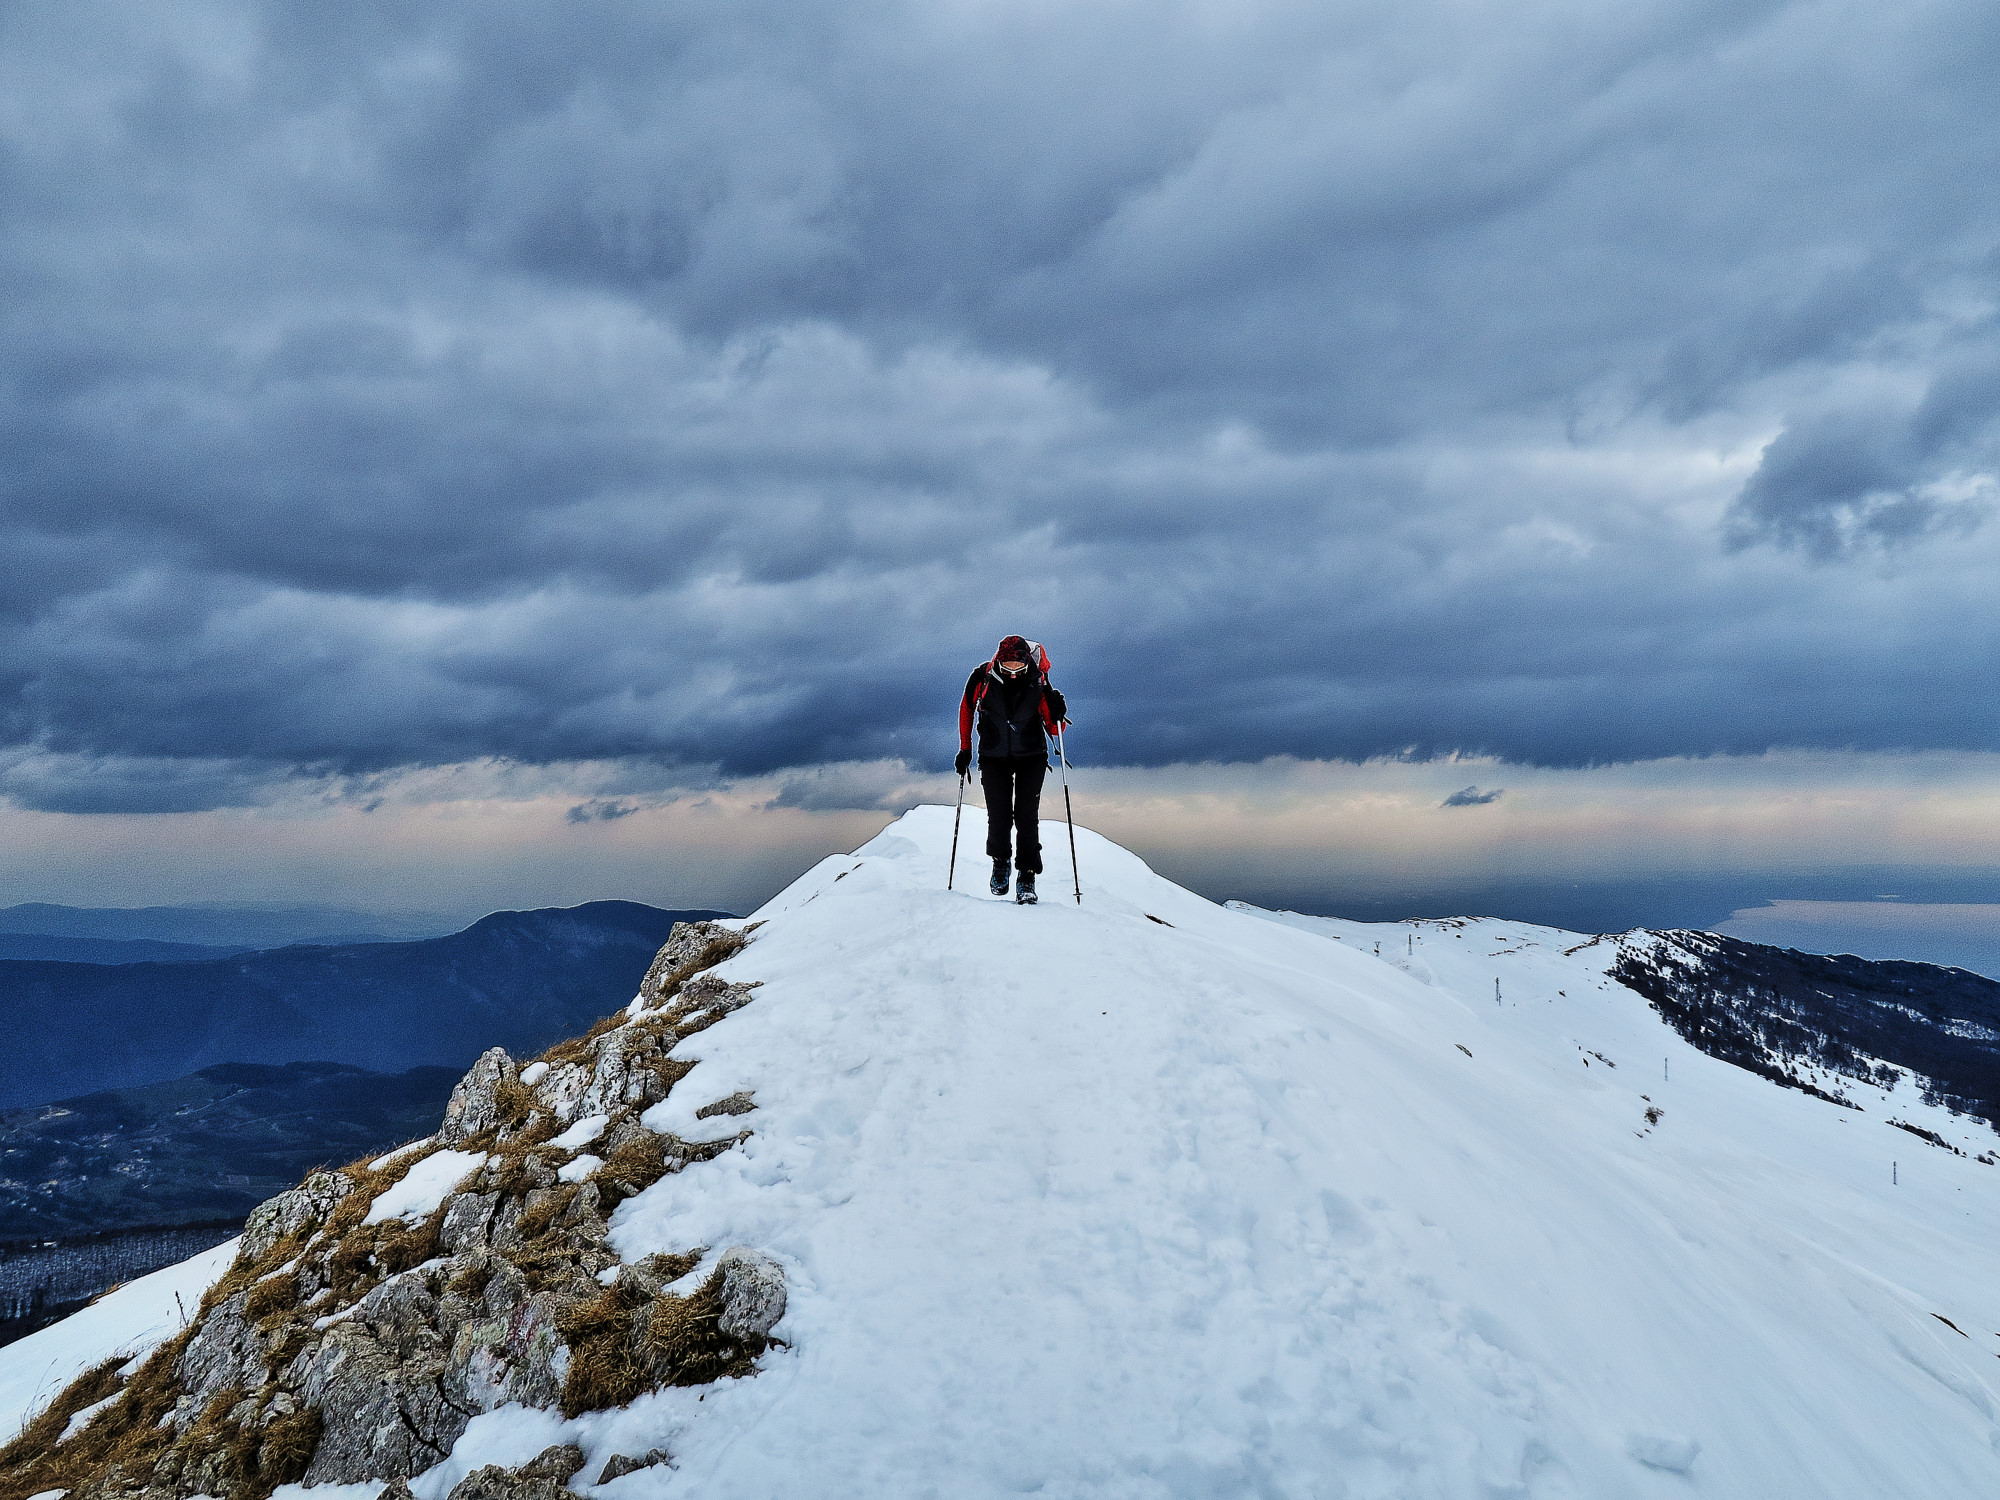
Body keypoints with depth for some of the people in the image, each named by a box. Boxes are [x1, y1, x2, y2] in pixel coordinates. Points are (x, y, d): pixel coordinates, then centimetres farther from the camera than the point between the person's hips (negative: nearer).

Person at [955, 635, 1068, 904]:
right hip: (994, 757, 1)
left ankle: (1027, 875, -3)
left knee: (1026, 816, -11)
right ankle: (1000, 861, 22)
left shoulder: (1038, 681, -14)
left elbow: (1053, 729, -6)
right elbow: (966, 710, 7)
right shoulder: (982, 677, -13)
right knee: (998, 817, -6)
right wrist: (965, 749, 8)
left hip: (1031, 757, 0)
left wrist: (1057, 714, -28)